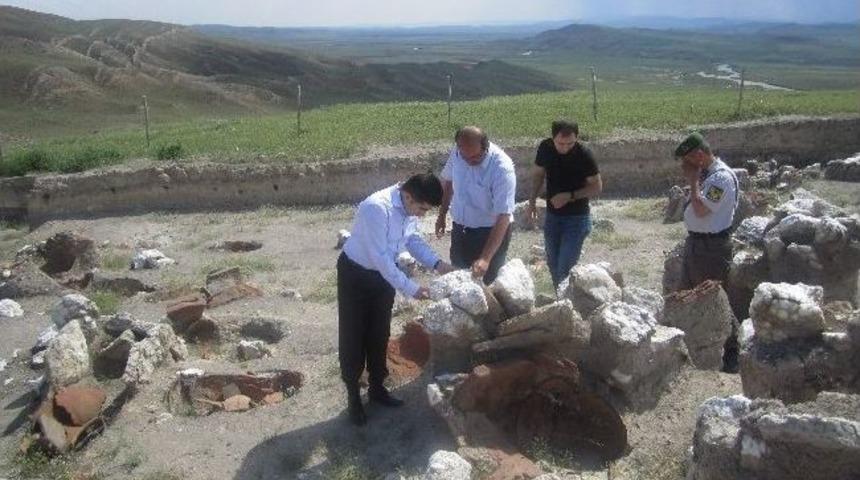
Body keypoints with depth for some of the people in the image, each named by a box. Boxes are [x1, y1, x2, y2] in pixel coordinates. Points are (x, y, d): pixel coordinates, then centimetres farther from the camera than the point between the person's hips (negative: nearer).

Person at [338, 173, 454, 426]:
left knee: (379, 334, 16)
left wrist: (437, 263, -7)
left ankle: (377, 387, 33)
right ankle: (353, 397, 20)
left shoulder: (410, 207, -11)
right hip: (355, 274, -7)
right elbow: (380, 257, -33)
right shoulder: (376, 208, -34)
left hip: (384, 273, 7)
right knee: (352, 337, 4)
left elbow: (413, 239, 5)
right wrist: (410, 288, -31)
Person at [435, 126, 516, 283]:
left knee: (486, 284, 7)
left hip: (491, 231, -5)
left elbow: (503, 217, -30)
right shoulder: (457, 153, -13)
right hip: (460, 228, 5)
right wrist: (442, 215, 12)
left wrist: (486, 258, -35)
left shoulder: (502, 168, -29)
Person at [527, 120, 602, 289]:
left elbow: (597, 187, -11)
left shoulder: (584, 155, -19)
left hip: (577, 218, -5)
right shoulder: (545, 148, -7)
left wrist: (570, 196, -22)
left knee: (565, 268, -9)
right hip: (552, 216, 5)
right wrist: (532, 200, -1)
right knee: (552, 263, 15)